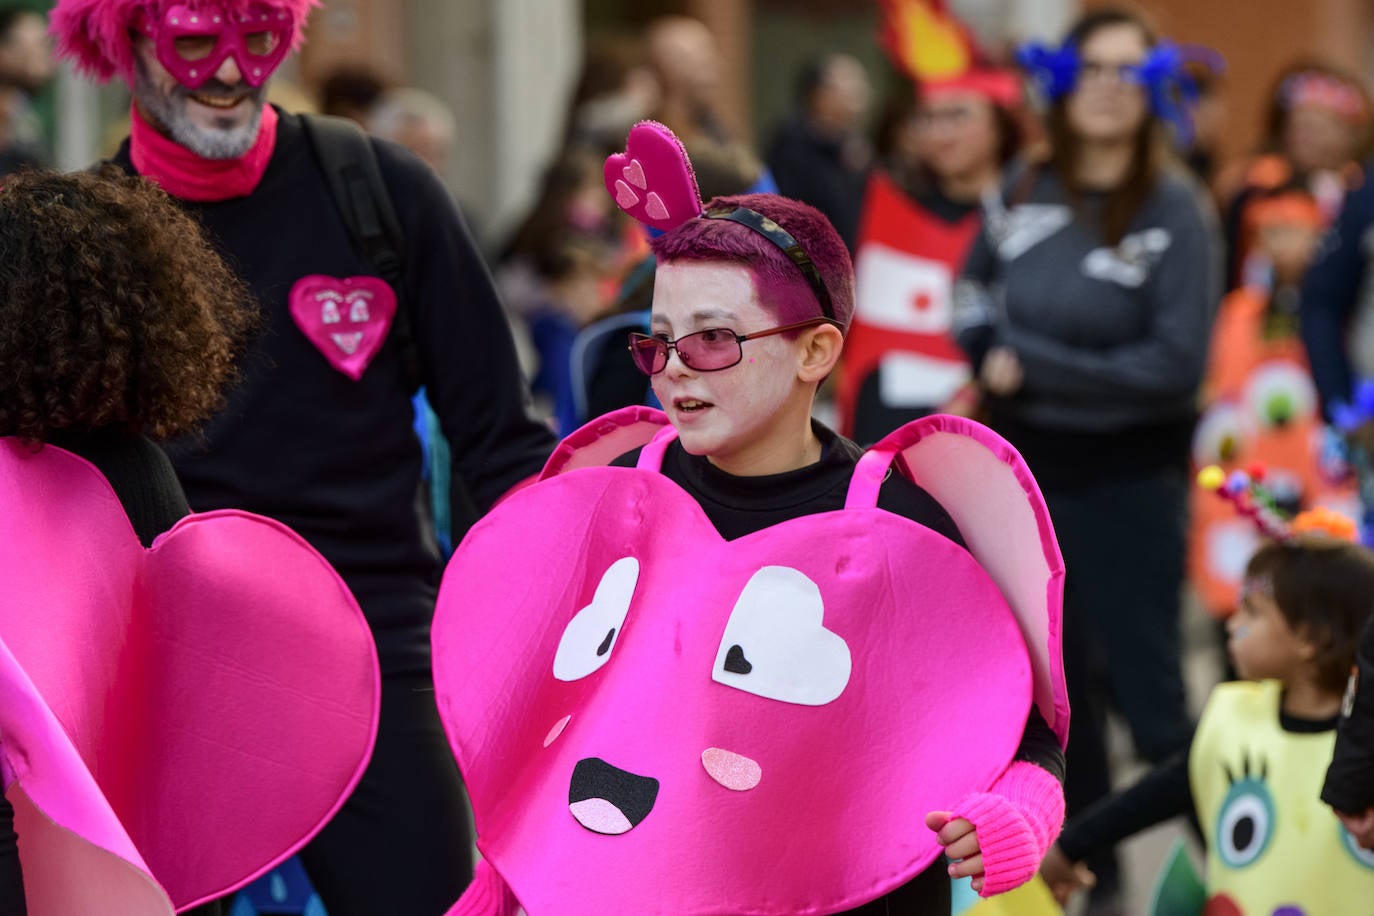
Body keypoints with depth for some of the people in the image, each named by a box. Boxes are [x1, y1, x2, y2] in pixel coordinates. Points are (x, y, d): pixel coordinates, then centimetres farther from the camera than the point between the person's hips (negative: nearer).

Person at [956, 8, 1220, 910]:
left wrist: (1034, 368, -17)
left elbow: (1175, 364, -19)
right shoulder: (1025, 193, 3)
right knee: (1058, 683, 14)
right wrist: (995, 353, -3)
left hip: (1127, 480, -5)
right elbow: (974, 294, 19)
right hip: (1026, 470, 5)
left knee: (1148, 693, -8)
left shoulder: (1175, 212, -12)